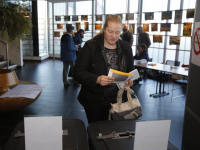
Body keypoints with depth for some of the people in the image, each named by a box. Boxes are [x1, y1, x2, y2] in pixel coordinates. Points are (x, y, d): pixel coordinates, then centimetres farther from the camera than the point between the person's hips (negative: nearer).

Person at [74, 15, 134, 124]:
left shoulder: (126, 48, 5)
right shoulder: (91, 46, -7)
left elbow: (130, 70, 15)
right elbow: (78, 72, -11)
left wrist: (130, 81, -7)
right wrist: (96, 79, -27)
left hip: (116, 101, 3)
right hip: (95, 101, -3)